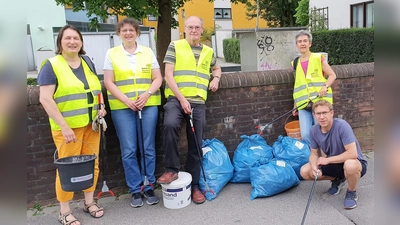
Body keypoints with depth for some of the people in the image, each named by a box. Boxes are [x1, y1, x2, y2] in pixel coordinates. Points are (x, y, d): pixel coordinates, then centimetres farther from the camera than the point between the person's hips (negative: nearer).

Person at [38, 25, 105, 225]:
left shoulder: (87, 62, 11)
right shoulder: (51, 65, -7)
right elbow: (45, 99, -13)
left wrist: (101, 107, 3)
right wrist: (64, 126, -19)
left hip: (91, 124, 5)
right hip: (68, 127, -5)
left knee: (92, 164, 10)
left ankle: (89, 202, 28)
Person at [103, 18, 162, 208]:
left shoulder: (148, 52, 10)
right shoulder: (111, 53, 5)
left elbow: (158, 78, 6)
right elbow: (109, 82, 0)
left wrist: (147, 94, -11)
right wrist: (126, 100, -12)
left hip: (149, 105, 1)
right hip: (122, 108, -1)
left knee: (148, 148, 4)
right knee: (129, 151, 0)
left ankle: (149, 187, 17)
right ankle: (135, 190, 12)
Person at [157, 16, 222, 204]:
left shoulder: (208, 51, 15)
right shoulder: (175, 46, 3)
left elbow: (216, 68, 35)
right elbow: (168, 76, -4)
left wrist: (216, 78, 11)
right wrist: (181, 99, -13)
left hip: (198, 102, 4)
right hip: (176, 98, -3)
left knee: (196, 145, 4)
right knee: (170, 125, -34)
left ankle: (194, 185, 18)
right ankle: (172, 170, -15)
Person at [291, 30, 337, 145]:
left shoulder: (318, 58, 2)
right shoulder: (295, 63, 14)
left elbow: (332, 75, 3)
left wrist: (325, 87, -17)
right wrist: (295, 106, 17)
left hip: (319, 102, -3)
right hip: (303, 105, 3)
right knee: (305, 135, -5)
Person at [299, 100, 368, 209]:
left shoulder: (342, 126, -28)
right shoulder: (314, 130, -10)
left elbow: (352, 153, -33)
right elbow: (314, 154, 1)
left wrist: (327, 160, -25)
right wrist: (314, 166, -21)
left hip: (355, 163, -5)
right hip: (333, 164, 6)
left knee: (350, 165, -41)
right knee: (305, 172, -12)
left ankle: (351, 193, -7)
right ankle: (337, 179, 15)